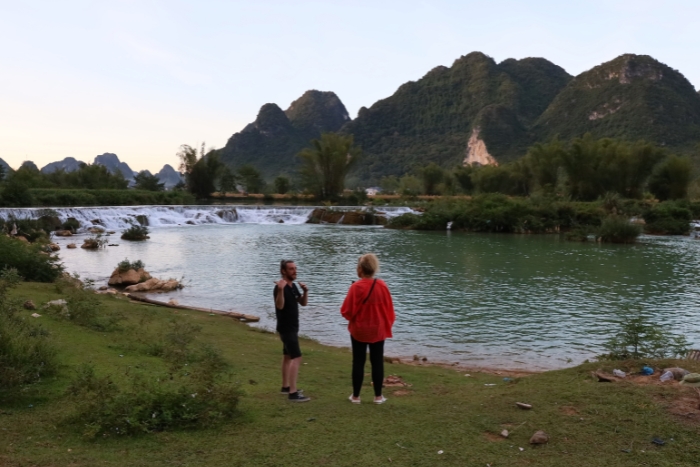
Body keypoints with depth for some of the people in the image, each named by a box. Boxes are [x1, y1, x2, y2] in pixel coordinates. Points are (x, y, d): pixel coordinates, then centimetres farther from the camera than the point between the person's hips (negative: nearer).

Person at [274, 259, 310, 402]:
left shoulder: (293, 286, 9)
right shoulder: (280, 287, -19)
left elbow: (303, 303, 11)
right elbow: (280, 306, -31)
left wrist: (305, 291, -6)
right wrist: (280, 290, -45)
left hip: (292, 327, 10)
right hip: (286, 328, -10)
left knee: (288, 356, 17)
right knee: (296, 357, -15)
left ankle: (285, 386, 28)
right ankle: (293, 393, -16)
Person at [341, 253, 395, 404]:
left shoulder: (356, 287, -18)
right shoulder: (382, 286, -7)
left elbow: (347, 311, -14)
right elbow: (389, 310, 1)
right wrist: (387, 326, 14)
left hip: (359, 331, -2)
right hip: (378, 331, 2)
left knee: (358, 362, 9)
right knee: (377, 362, 11)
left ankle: (356, 396, 16)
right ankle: (378, 396, 16)